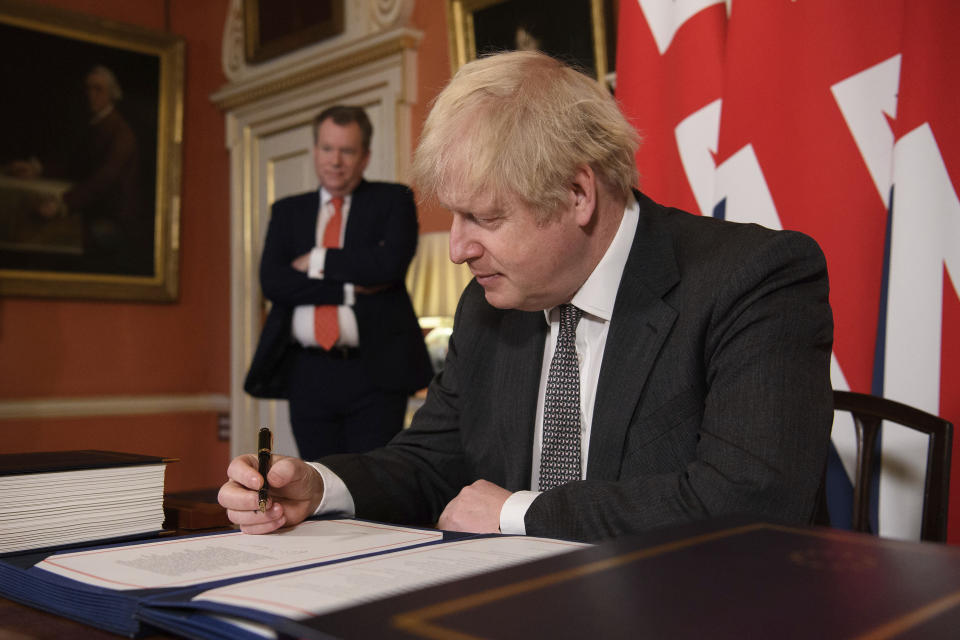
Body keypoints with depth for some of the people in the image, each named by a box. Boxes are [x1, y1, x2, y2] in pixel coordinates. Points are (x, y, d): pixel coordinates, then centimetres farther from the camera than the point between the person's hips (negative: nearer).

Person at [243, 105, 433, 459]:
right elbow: (272, 281, -1)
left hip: (374, 373, -3)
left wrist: (317, 261, -4)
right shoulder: (288, 211, 15)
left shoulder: (393, 200, 7)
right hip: (308, 375, 3)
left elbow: (390, 263, -12)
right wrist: (349, 288, -10)